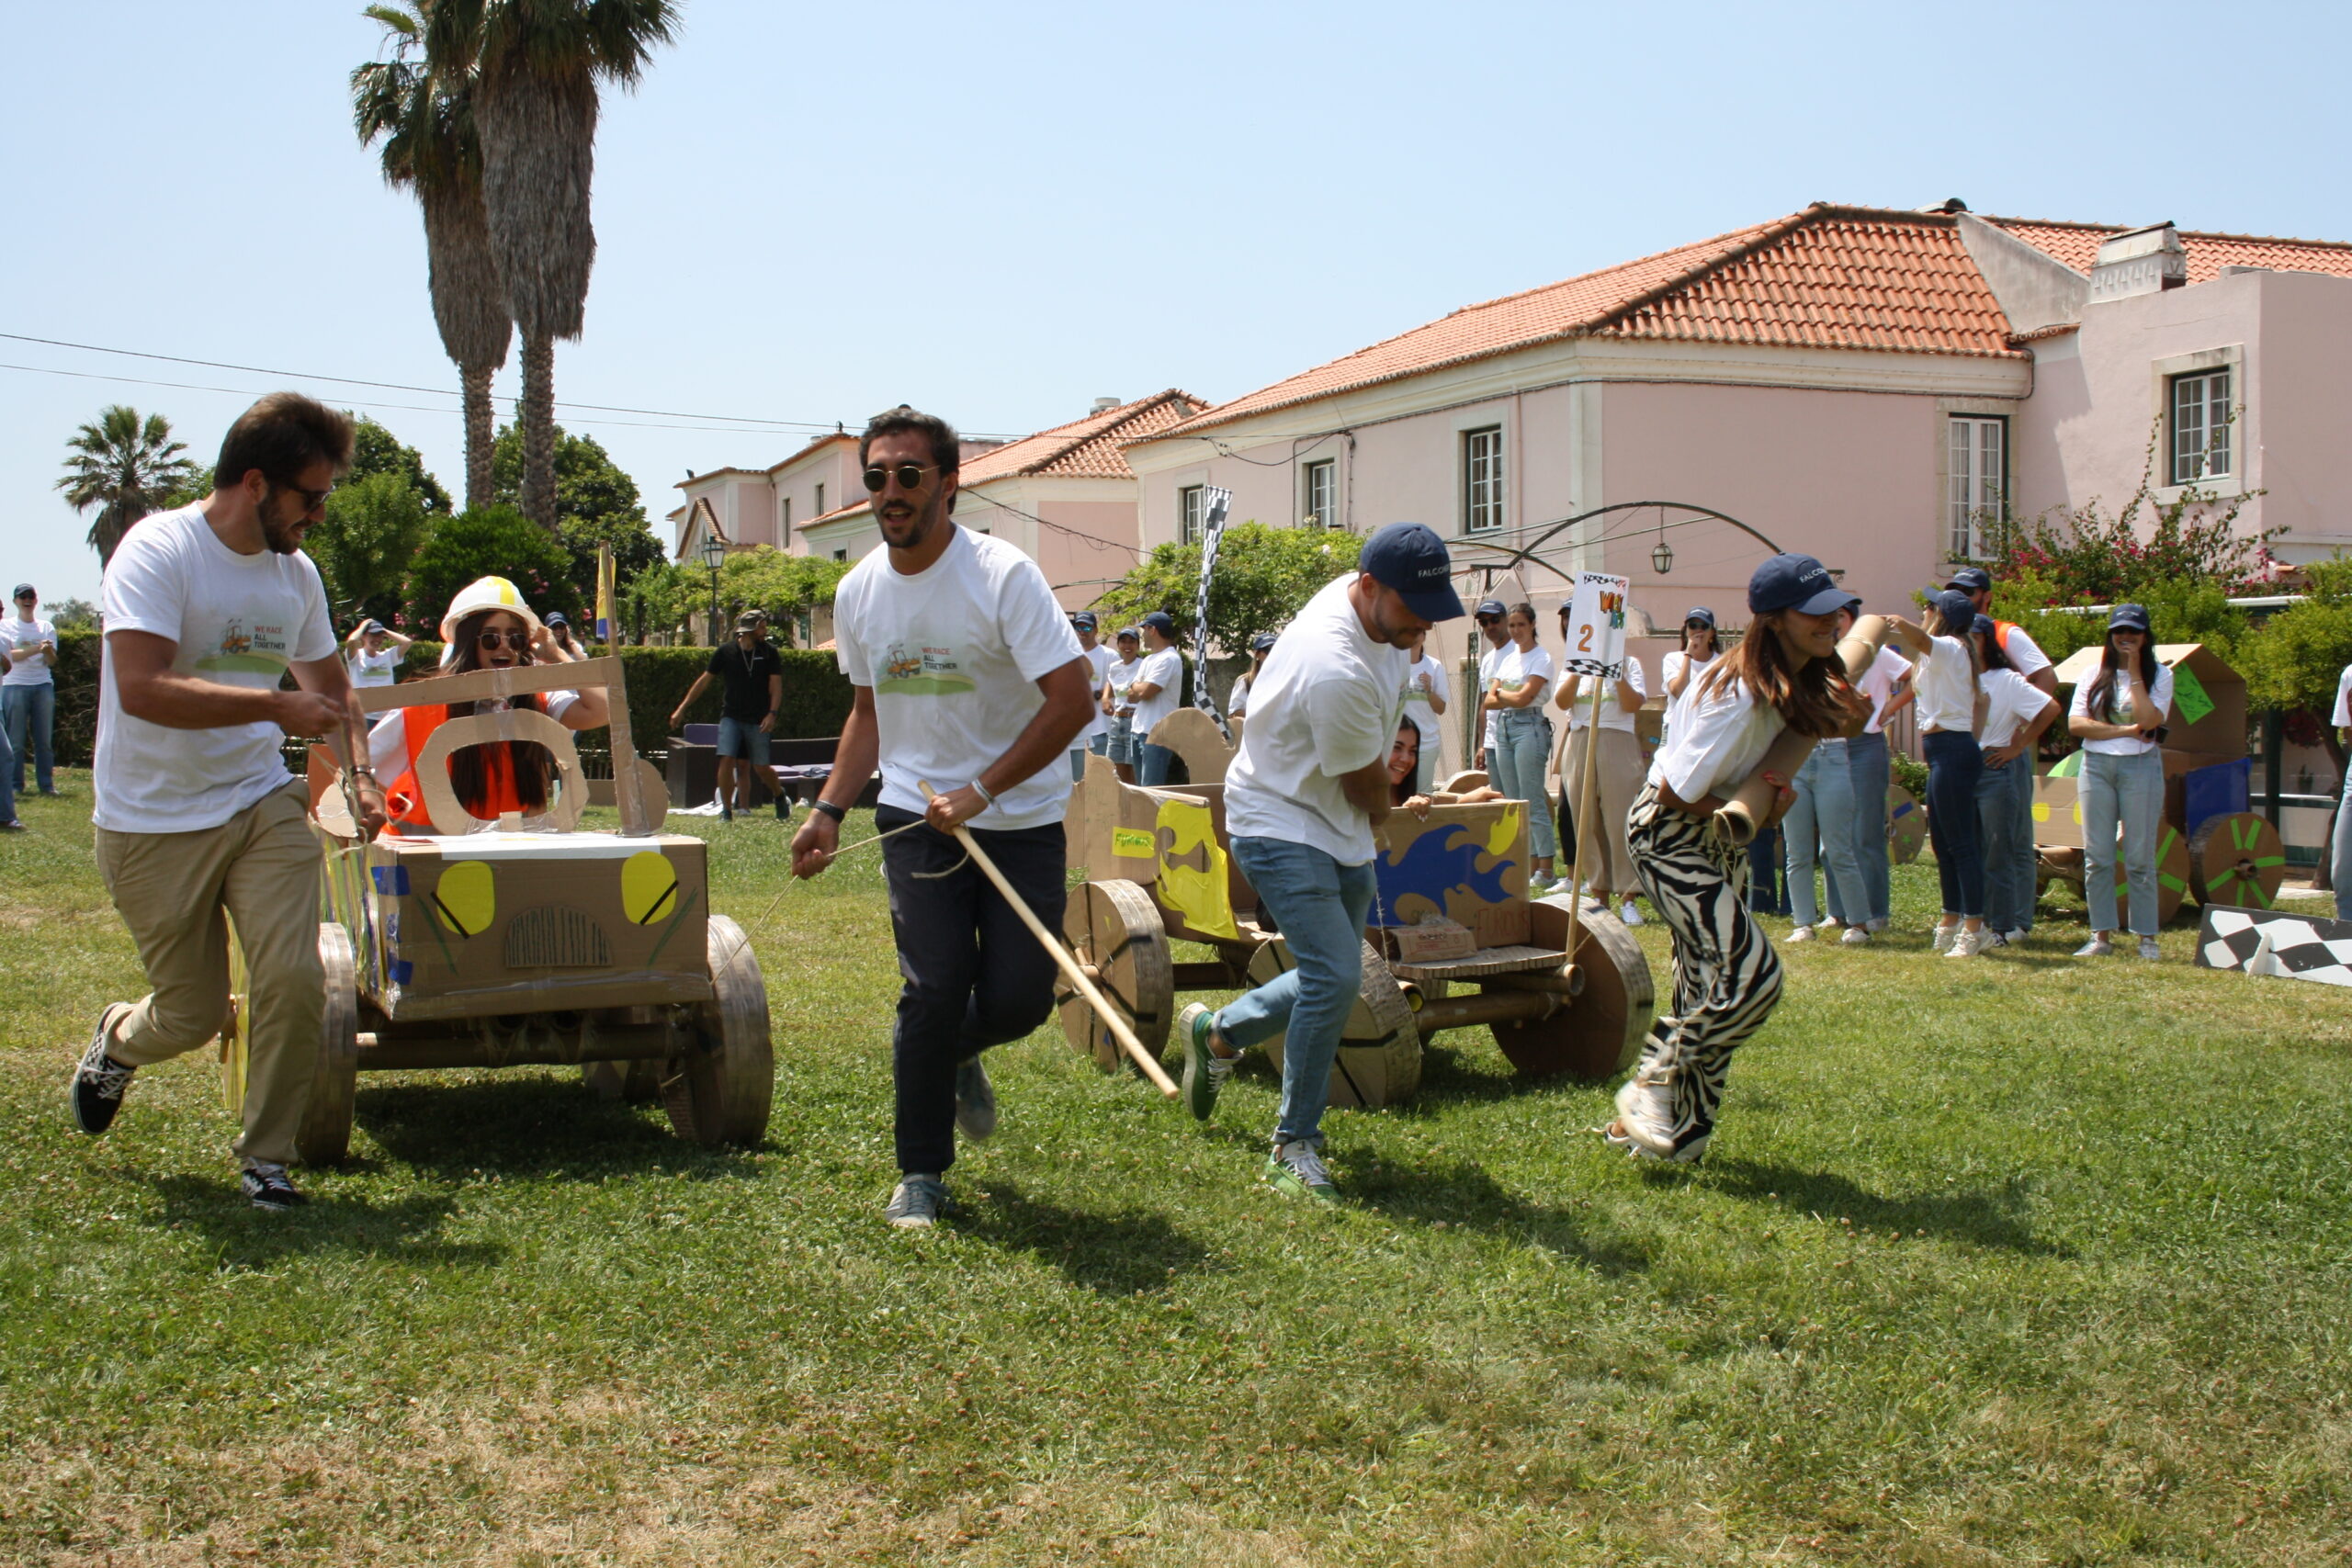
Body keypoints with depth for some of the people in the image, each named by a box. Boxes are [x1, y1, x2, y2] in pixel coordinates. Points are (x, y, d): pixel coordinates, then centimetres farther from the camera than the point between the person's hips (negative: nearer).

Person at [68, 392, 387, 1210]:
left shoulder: (296, 573, 6)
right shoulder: (157, 552, -16)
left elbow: (329, 687, 22)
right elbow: (144, 690, -27)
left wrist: (359, 774, 6)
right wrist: (278, 704, -25)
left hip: (263, 804, 5)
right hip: (154, 823, -5)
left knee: (293, 978, -12)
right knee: (192, 1016, 4)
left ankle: (266, 1156, 9)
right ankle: (115, 1039, 41)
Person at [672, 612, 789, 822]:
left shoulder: (769, 654, 1)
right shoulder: (725, 653, 1)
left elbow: (776, 685, -1)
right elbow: (703, 680, 7)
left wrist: (772, 714, -16)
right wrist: (682, 709, 5)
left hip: (758, 720, 0)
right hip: (731, 717, 0)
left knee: (761, 766, -1)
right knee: (726, 760, -15)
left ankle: (781, 797, 28)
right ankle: (726, 811, -3)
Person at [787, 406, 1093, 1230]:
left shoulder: (1002, 575, -15)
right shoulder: (859, 593, 3)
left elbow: (1072, 700, -19)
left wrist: (981, 792, -22)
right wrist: (829, 809, 5)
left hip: (1021, 816, -2)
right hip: (917, 813, 3)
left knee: (1020, 998, -5)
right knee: (932, 991, -7)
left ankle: (955, 1054, 32)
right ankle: (922, 1175, 9)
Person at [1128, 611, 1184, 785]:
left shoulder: (1169, 659, -12)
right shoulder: (1149, 659, 18)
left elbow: (1144, 692, -19)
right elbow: (1131, 695, 14)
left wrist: (1135, 686, 2)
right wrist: (1140, 689, -6)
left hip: (1157, 733, -10)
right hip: (1140, 731, 10)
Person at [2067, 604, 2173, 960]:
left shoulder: (2160, 675, 4)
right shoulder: (2094, 675, 9)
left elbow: (2149, 720, -13)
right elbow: (2076, 723, -3)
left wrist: (2134, 671, -9)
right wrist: (2127, 730, -9)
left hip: (2140, 767, -2)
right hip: (2097, 766, 2)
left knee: (2140, 859, -2)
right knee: (2097, 858, 2)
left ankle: (2147, 938, 3)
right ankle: (2101, 936, 7)